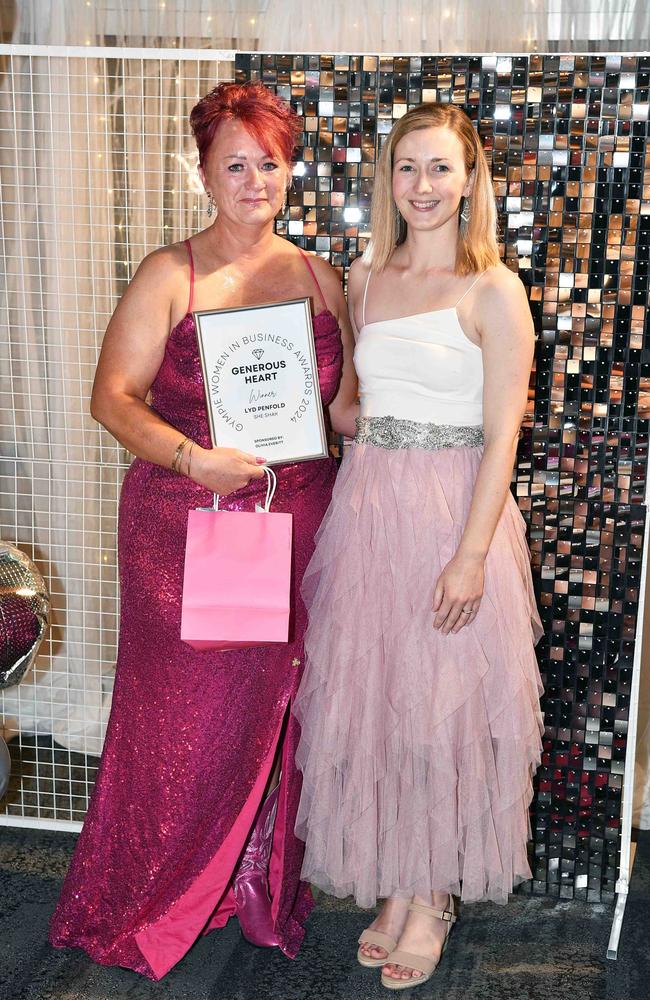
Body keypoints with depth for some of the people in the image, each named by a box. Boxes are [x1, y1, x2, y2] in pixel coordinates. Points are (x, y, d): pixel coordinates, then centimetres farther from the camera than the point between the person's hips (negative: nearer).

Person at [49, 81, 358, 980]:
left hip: (295, 520, 3)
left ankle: (264, 886, 30)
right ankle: (144, 907, 24)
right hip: (186, 522, -3)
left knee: (278, 704, 9)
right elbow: (113, 397, -7)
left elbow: (346, 402, 14)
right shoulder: (171, 276, -2)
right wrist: (194, 458, -21)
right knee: (183, 711, 3)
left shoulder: (319, 277, 10)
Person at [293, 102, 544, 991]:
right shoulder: (366, 279, 10)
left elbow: (501, 435, -11)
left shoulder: (492, 290, -7)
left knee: (441, 703, 4)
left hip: (452, 509, -5)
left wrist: (471, 555, -16)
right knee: (368, 698, 10)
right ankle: (395, 886, 28)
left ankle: (434, 897, 23)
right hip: (366, 503, 5)